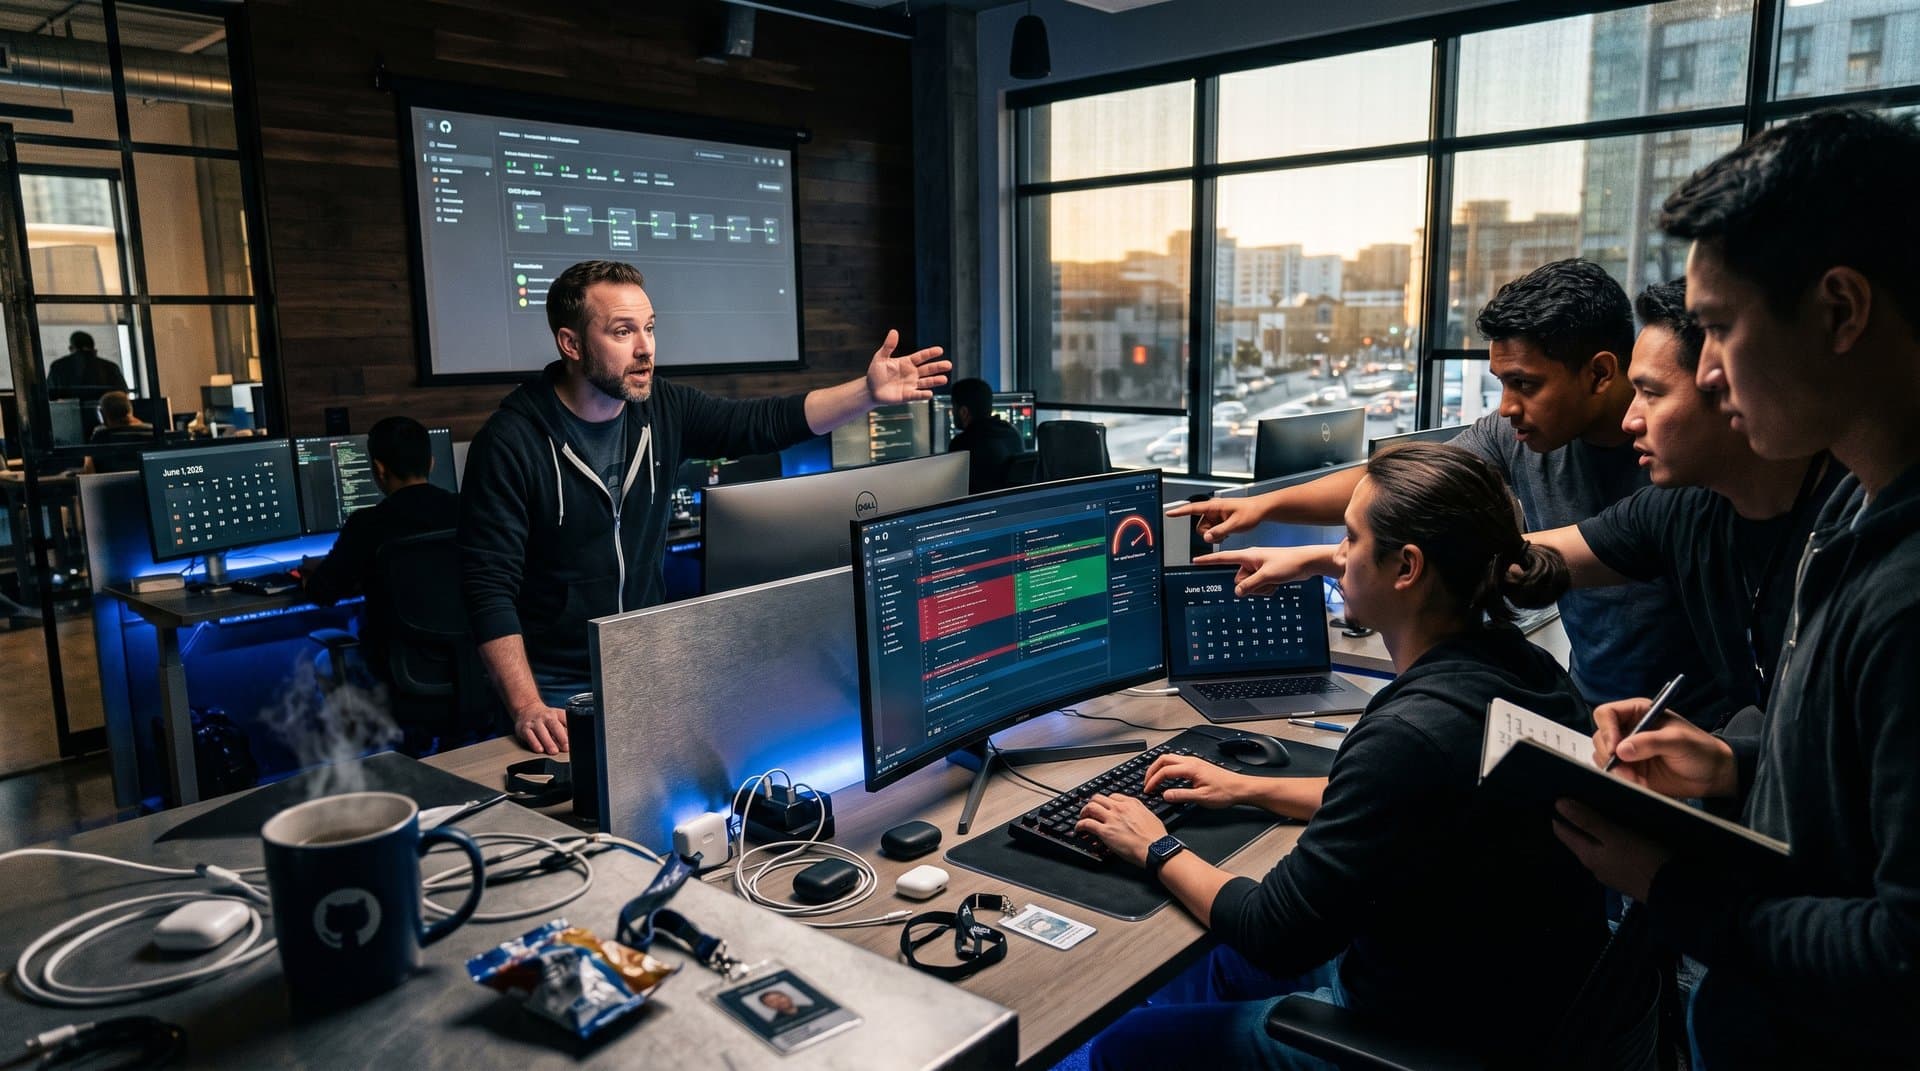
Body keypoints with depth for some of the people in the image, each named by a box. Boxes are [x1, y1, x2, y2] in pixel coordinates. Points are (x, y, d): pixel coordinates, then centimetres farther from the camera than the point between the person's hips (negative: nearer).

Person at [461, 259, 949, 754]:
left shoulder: (663, 409, -3)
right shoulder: (510, 442, -18)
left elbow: (762, 422, -4)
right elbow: (489, 586, -19)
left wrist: (868, 392, -19)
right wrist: (528, 708, -28)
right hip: (558, 691, -4)